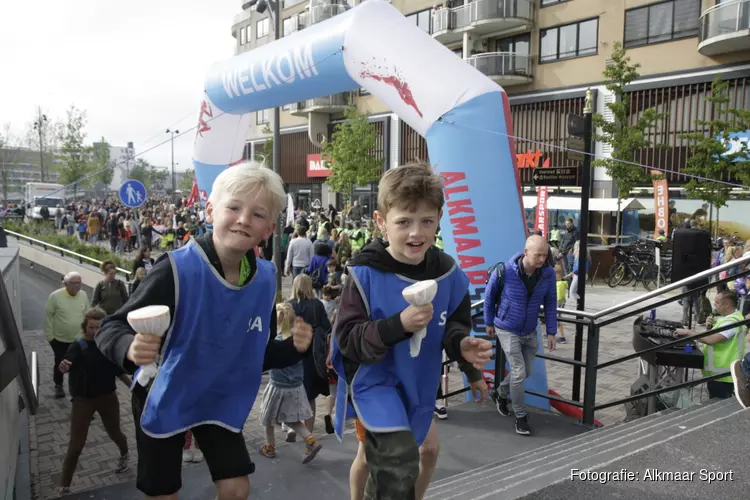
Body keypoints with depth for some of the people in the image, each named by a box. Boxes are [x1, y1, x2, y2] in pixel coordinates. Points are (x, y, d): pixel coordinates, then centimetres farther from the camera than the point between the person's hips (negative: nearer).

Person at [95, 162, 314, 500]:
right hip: (163, 400, -3)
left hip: (220, 401, 4)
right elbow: (111, 328, -25)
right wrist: (130, 348, -47)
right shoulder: (177, 269, -28)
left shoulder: (264, 280, -13)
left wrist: (292, 348, -21)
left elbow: (259, 354, -1)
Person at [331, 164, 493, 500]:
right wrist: (398, 325, -37)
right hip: (374, 379, -5)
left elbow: (454, 325, 4)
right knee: (400, 459, -23)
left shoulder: (448, 272, -10)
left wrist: (462, 344, -19)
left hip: (417, 382, 5)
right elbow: (348, 339, -23)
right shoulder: (366, 274, -23)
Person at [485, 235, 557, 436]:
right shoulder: (505, 271, -23)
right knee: (519, 372, -6)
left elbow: (550, 303, -2)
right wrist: (489, 322, 2)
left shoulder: (548, 273, -15)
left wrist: (551, 332, -1)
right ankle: (520, 416, 14)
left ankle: (500, 393, 42)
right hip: (507, 329, -4)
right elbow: (489, 296, -7)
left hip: (529, 331, 5)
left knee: (527, 371, 16)